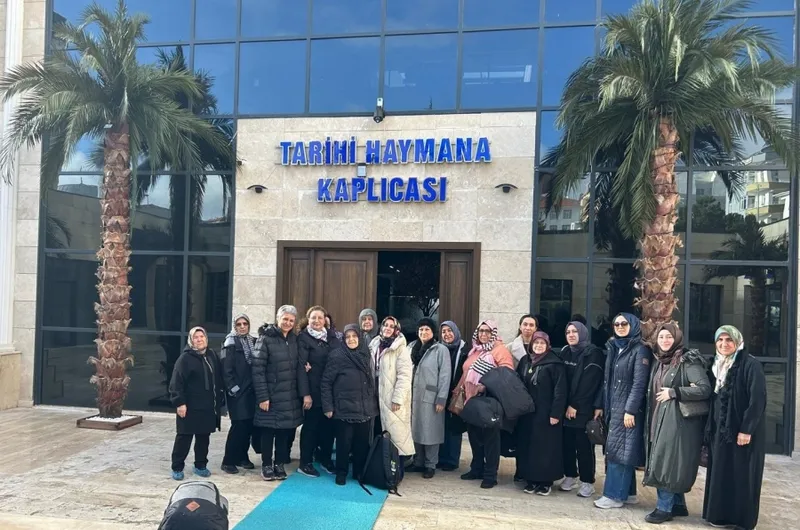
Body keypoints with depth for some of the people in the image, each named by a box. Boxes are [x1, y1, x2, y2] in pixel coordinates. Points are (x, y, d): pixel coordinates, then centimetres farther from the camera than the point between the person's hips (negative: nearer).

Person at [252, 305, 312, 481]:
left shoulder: (294, 339, 7)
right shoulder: (266, 339, -9)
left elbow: (300, 368, 5)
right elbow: (257, 370, -12)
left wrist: (305, 393, -3)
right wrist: (262, 397, -15)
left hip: (290, 396, 4)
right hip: (271, 395, -4)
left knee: (285, 431, 10)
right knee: (268, 431, 6)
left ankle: (279, 464, 24)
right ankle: (266, 465, 20)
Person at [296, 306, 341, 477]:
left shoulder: (331, 336, 12)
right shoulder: (303, 338, -3)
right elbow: (302, 364, -13)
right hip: (313, 389, -5)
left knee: (328, 424, 11)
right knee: (311, 425, 3)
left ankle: (326, 459, 27)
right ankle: (305, 463, 15)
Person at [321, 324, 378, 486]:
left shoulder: (365, 354, 8)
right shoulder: (337, 355, -6)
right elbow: (326, 382, -6)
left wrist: (374, 402, 12)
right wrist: (327, 406, -10)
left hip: (364, 408, 4)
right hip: (344, 408, -4)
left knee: (363, 442, 9)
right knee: (344, 443, 3)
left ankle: (359, 473, 25)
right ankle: (341, 473, 20)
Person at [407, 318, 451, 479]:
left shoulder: (441, 349, -5)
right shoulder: (412, 348, 8)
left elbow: (445, 375, -8)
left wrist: (441, 398, -13)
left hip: (431, 397, -4)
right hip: (413, 396, 4)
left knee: (430, 431, 0)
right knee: (415, 430, 9)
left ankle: (430, 465, 12)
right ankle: (418, 462, 22)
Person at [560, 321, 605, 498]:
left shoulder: (593, 354, -8)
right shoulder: (565, 352, 12)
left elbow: (589, 384, -14)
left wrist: (575, 405, -15)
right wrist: (564, 405, 2)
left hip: (584, 409, -5)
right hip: (566, 407, 6)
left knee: (584, 446, -1)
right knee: (567, 444, 8)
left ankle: (587, 482, 9)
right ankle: (570, 477, 21)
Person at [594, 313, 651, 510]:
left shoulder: (640, 350, -8)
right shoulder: (612, 348, 14)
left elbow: (639, 383, -14)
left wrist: (630, 409, -19)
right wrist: (600, 405, 13)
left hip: (628, 408, -7)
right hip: (613, 407, 7)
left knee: (618, 449, -6)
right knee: (622, 450, 11)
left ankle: (615, 495, 2)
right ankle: (628, 493, 20)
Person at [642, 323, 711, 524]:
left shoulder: (688, 361, -11)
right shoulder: (659, 362, 12)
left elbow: (705, 389, -19)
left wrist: (673, 392, -18)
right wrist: (651, 420, 11)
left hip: (678, 420, -8)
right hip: (660, 419, 8)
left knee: (669, 462, -4)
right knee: (662, 461, 11)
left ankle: (664, 508, 5)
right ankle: (678, 504, 24)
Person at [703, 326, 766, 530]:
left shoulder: (750, 364, -11)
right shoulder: (716, 365, 11)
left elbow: (758, 399, -17)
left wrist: (746, 429, -20)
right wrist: (710, 427, 8)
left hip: (743, 431, -7)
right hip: (720, 430, 7)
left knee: (742, 476, 1)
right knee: (720, 473, 10)